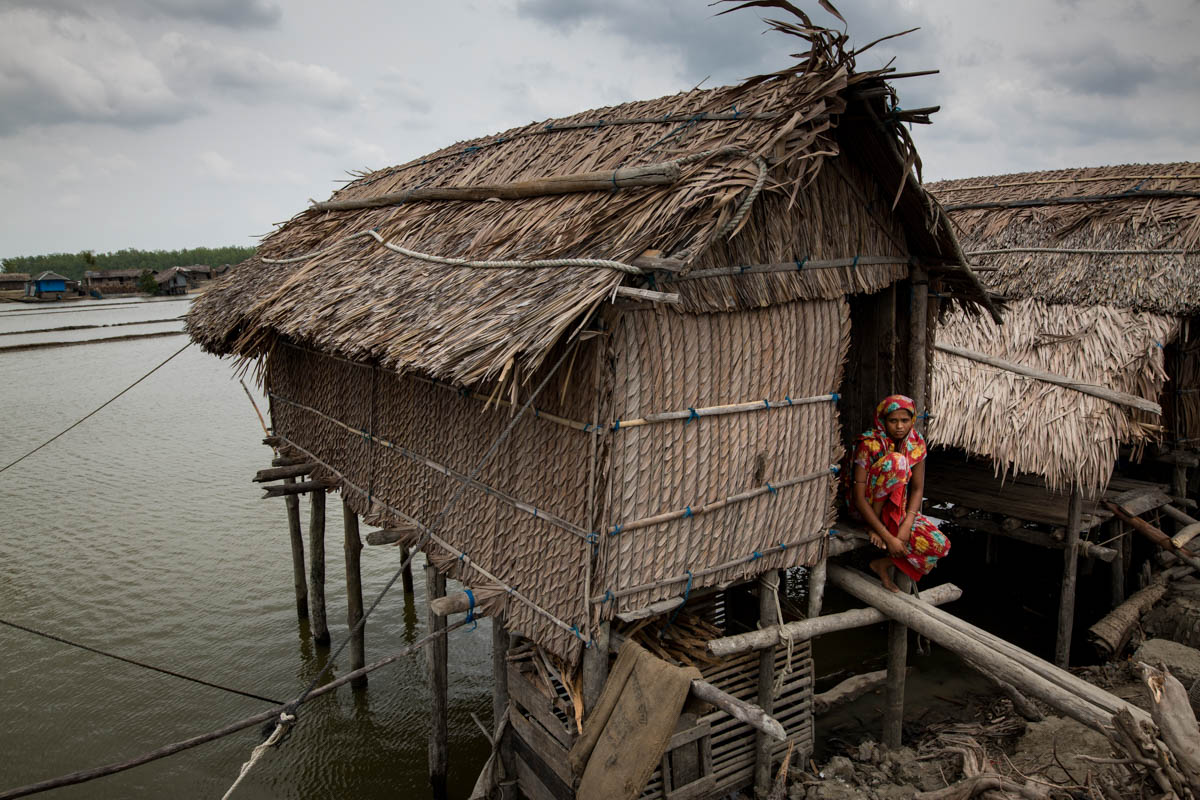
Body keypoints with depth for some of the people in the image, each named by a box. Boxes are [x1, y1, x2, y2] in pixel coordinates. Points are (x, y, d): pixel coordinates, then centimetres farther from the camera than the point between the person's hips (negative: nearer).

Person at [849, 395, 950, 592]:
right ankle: (873, 527, -15)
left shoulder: (916, 443, -6)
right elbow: (859, 498, -24)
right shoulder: (870, 444, -22)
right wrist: (888, 537, -27)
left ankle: (883, 564, 5)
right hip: (868, 508, -5)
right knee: (896, 460, -30)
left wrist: (907, 525, -20)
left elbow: (918, 488, -4)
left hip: (898, 509, 5)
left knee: (940, 545, -17)